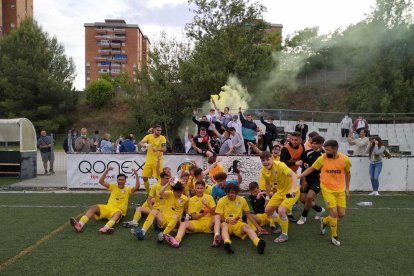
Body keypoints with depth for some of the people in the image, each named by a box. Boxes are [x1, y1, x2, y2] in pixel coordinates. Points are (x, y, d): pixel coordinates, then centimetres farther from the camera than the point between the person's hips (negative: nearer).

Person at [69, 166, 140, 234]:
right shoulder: (113, 186, 15)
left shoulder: (128, 189, 10)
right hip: (108, 207, 3)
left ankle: (106, 228, -70)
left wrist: (136, 175, -17)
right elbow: (101, 181, 6)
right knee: (93, 208, -23)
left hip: (118, 210, -3)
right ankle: (80, 225, -42)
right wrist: (106, 171, -6)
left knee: (118, 213, -40)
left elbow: (137, 187, -9)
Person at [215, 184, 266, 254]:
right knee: (224, 225, -36)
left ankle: (258, 243, -59)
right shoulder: (221, 201, 0)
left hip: (238, 224, 2)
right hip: (226, 224, -2)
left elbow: (248, 214, 14)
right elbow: (219, 217, -2)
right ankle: (227, 243, -67)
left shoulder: (242, 200, 7)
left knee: (247, 226, -31)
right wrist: (227, 220, -23)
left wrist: (258, 227, 8)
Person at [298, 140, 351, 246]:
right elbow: (311, 169, -1)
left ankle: (324, 221, 34)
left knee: (341, 214, 4)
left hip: (340, 190, 3)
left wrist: (347, 188, 10)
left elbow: (347, 173, 10)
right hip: (327, 189, -3)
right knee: (334, 212, -9)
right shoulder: (322, 158, -13)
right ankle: (334, 236, 14)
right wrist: (298, 176, -6)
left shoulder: (345, 159, -9)